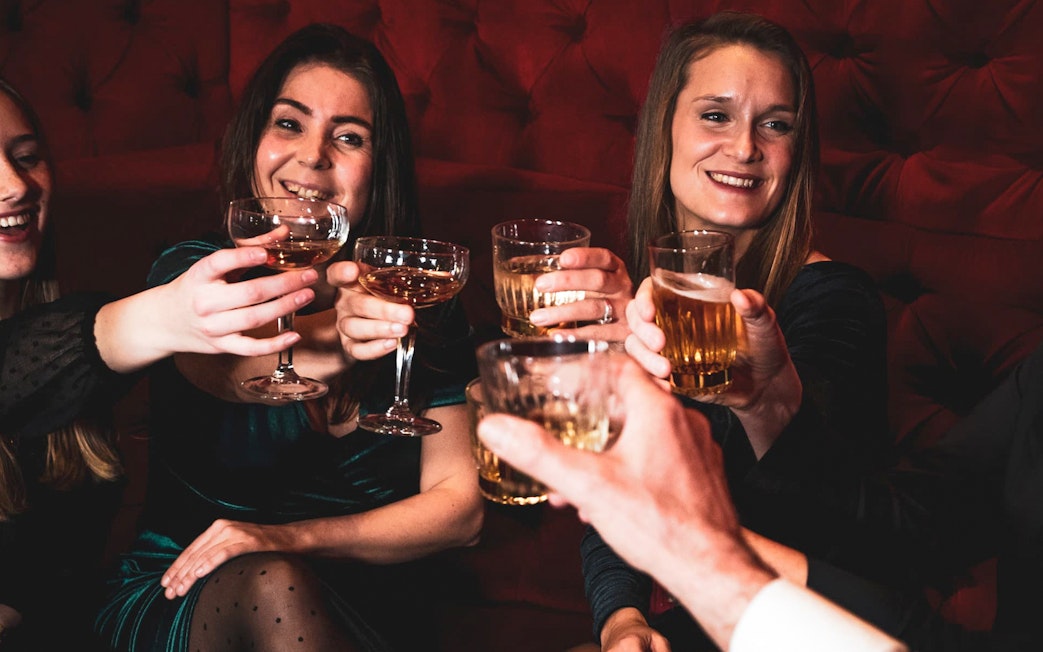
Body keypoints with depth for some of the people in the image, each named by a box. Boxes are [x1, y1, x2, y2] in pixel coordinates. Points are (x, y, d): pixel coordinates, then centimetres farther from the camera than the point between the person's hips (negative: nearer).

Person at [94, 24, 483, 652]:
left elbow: (461, 506, -4)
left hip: (368, 593, 1)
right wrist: (331, 341, -53)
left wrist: (291, 539, -18)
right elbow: (229, 371, -30)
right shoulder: (191, 271, -5)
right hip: (186, 595, -1)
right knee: (269, 589, -33)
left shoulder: (419, 294, -1)